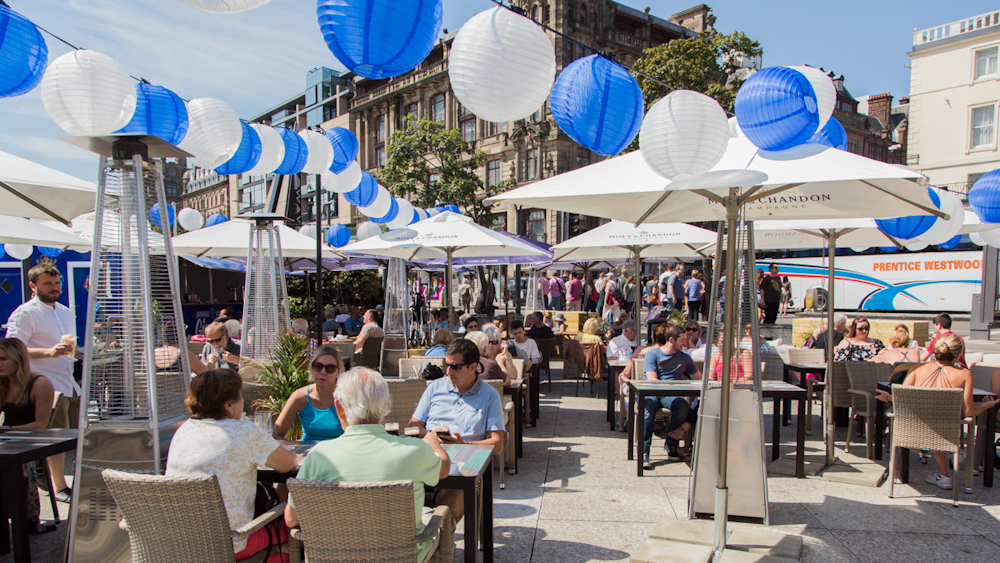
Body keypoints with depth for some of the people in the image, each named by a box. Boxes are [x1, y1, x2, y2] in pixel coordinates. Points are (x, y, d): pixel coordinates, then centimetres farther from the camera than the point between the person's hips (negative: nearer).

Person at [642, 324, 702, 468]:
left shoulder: (684, 358, 20)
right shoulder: (652, 354, 5)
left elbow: (699, 377, 24)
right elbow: (652, 380, -7)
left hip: (672, 394, 3)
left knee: (683, 406, -33)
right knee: (648, 406, -37)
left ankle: (671, 445, -12)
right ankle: (644, 452, -32)